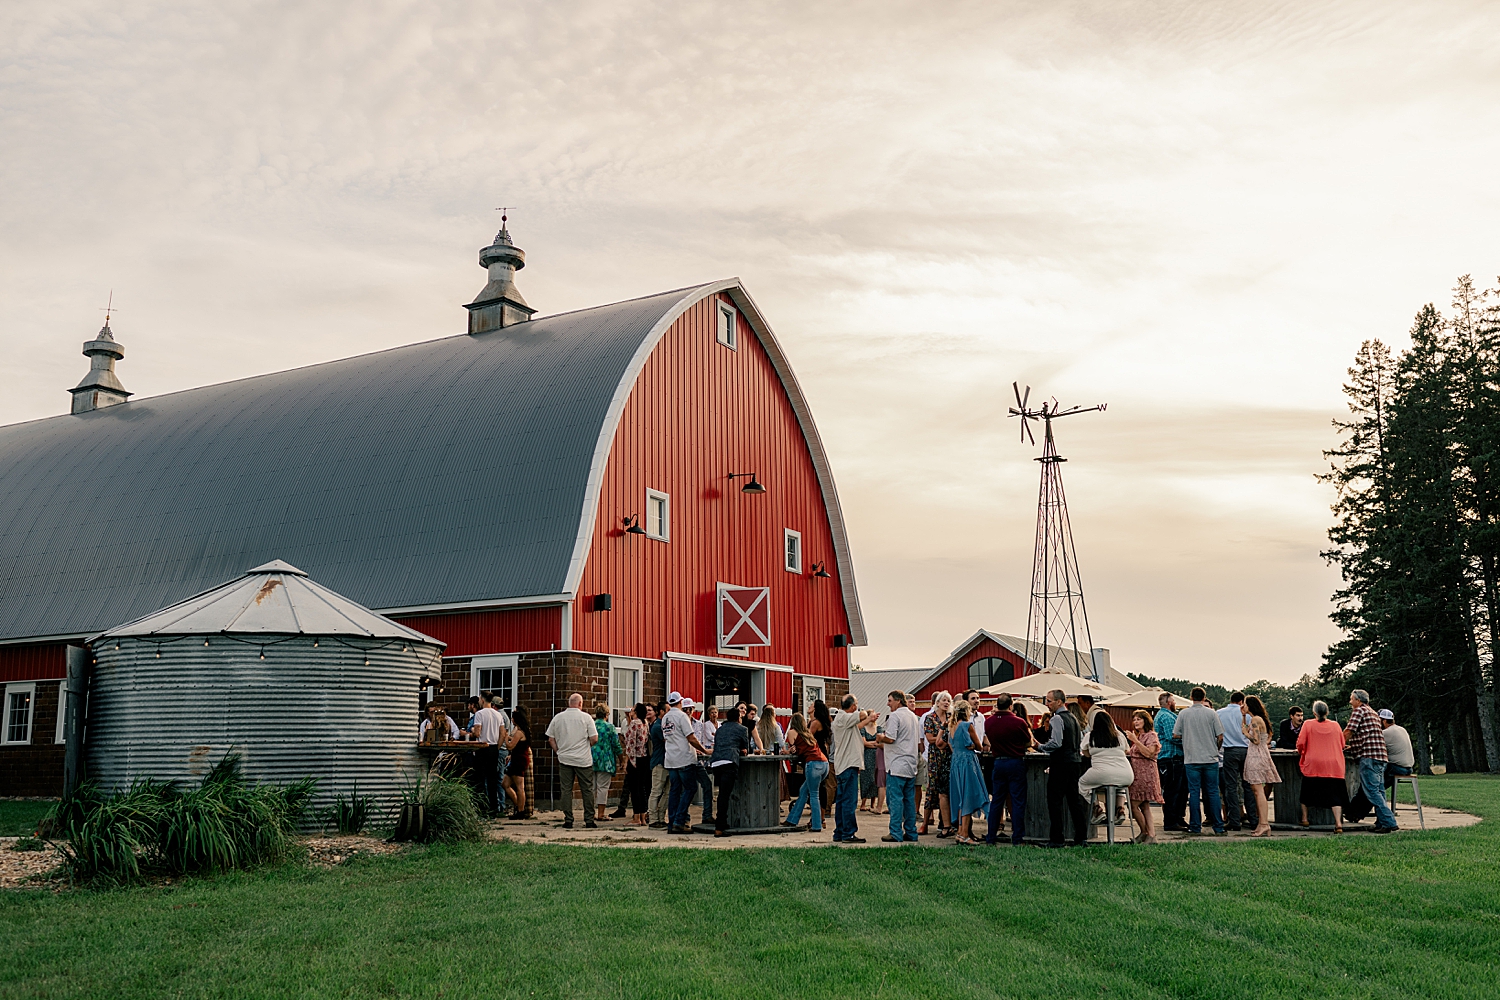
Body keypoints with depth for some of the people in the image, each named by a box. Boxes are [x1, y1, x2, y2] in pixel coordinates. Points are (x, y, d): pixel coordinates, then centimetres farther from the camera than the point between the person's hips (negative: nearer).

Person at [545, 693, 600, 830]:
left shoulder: (558, 717, 4)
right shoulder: (586, 717, -4)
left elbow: (551, 739, 5)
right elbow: (594, 738, -6)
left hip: (564, 759, 2)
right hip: (583, 760, -2)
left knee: (566, 789, 5)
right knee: (587, 790, 5)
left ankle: (568, 820, 3)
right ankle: (589, 820, 6)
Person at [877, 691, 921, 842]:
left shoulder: (894, 716, -10)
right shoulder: (914, 717, 16)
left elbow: (890, 738, -18)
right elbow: (919, 742, 18)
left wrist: (880, 738, 1)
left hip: (897, 764, -8)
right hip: (911, 765, 8)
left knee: (895, 799, -6)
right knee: (910, 799, 10)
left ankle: (896, 834, -8)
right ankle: (911, 833, 11)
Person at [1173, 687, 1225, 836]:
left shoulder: (1184, 714, -1)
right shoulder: (1211, 713, -3)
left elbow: (1175, 735, 0)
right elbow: (1220, 736, -3)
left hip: (1191, 759, 0)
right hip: (1210, 759, 0)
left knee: (1194, 793, 3)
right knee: (1213, 792, 6)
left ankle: (1195, 828, 4)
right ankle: (1218, 828, 7)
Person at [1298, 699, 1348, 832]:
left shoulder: (1308, 724, -1)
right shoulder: (1335, 725, 5)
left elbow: (1300, 743, -2)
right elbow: (1342, 745, 15)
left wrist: (1300, 752, 19)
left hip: (1312, 765, -1)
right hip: (1334, 767, 1)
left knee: (1307, 791, 16)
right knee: (1335, 795, 0)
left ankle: (1304, 818, 20)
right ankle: (1338, 823, -10)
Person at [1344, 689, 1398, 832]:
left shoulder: (1359, 710, -3)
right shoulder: (1373, 713, 24)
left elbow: (1348, 732, -6)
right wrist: (1352, 746, 30)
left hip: (1369, 756, -9)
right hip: (1381, 756, 9)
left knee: (1372, 792, -10)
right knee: (1379, 791, 9)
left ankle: (1389, 822, -16)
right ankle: (1382, 823, 8)